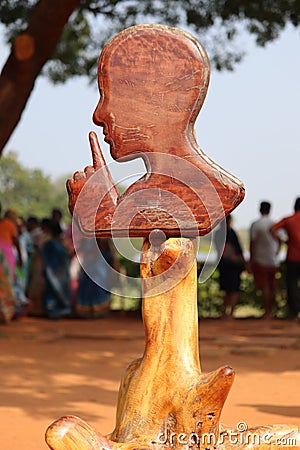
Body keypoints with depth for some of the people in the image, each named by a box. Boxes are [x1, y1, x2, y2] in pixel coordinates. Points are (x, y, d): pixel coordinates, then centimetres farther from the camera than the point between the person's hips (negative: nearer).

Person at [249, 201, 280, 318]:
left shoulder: (255, 225, -8)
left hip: (260, 260, -4)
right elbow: (279, 243, 11)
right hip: (273, 260, 4)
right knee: (273, 288, 10)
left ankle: (267, 312, -6)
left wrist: (251, 260, -3)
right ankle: (271, 311, 14)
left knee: (264, 287, -3)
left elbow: (252, 243, -9)